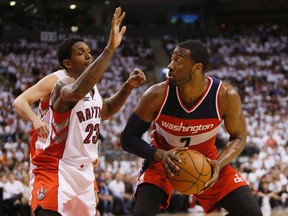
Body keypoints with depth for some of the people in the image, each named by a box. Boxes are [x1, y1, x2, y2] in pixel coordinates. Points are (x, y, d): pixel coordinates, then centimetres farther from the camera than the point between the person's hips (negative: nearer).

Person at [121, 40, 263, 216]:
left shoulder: (226, 96, -25)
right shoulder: (157, 95, -26)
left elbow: (238, 138, -9)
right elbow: (128, 138, -17)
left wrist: (219, 164, -28)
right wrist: (160, 155, -35)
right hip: (163, 160, -2)